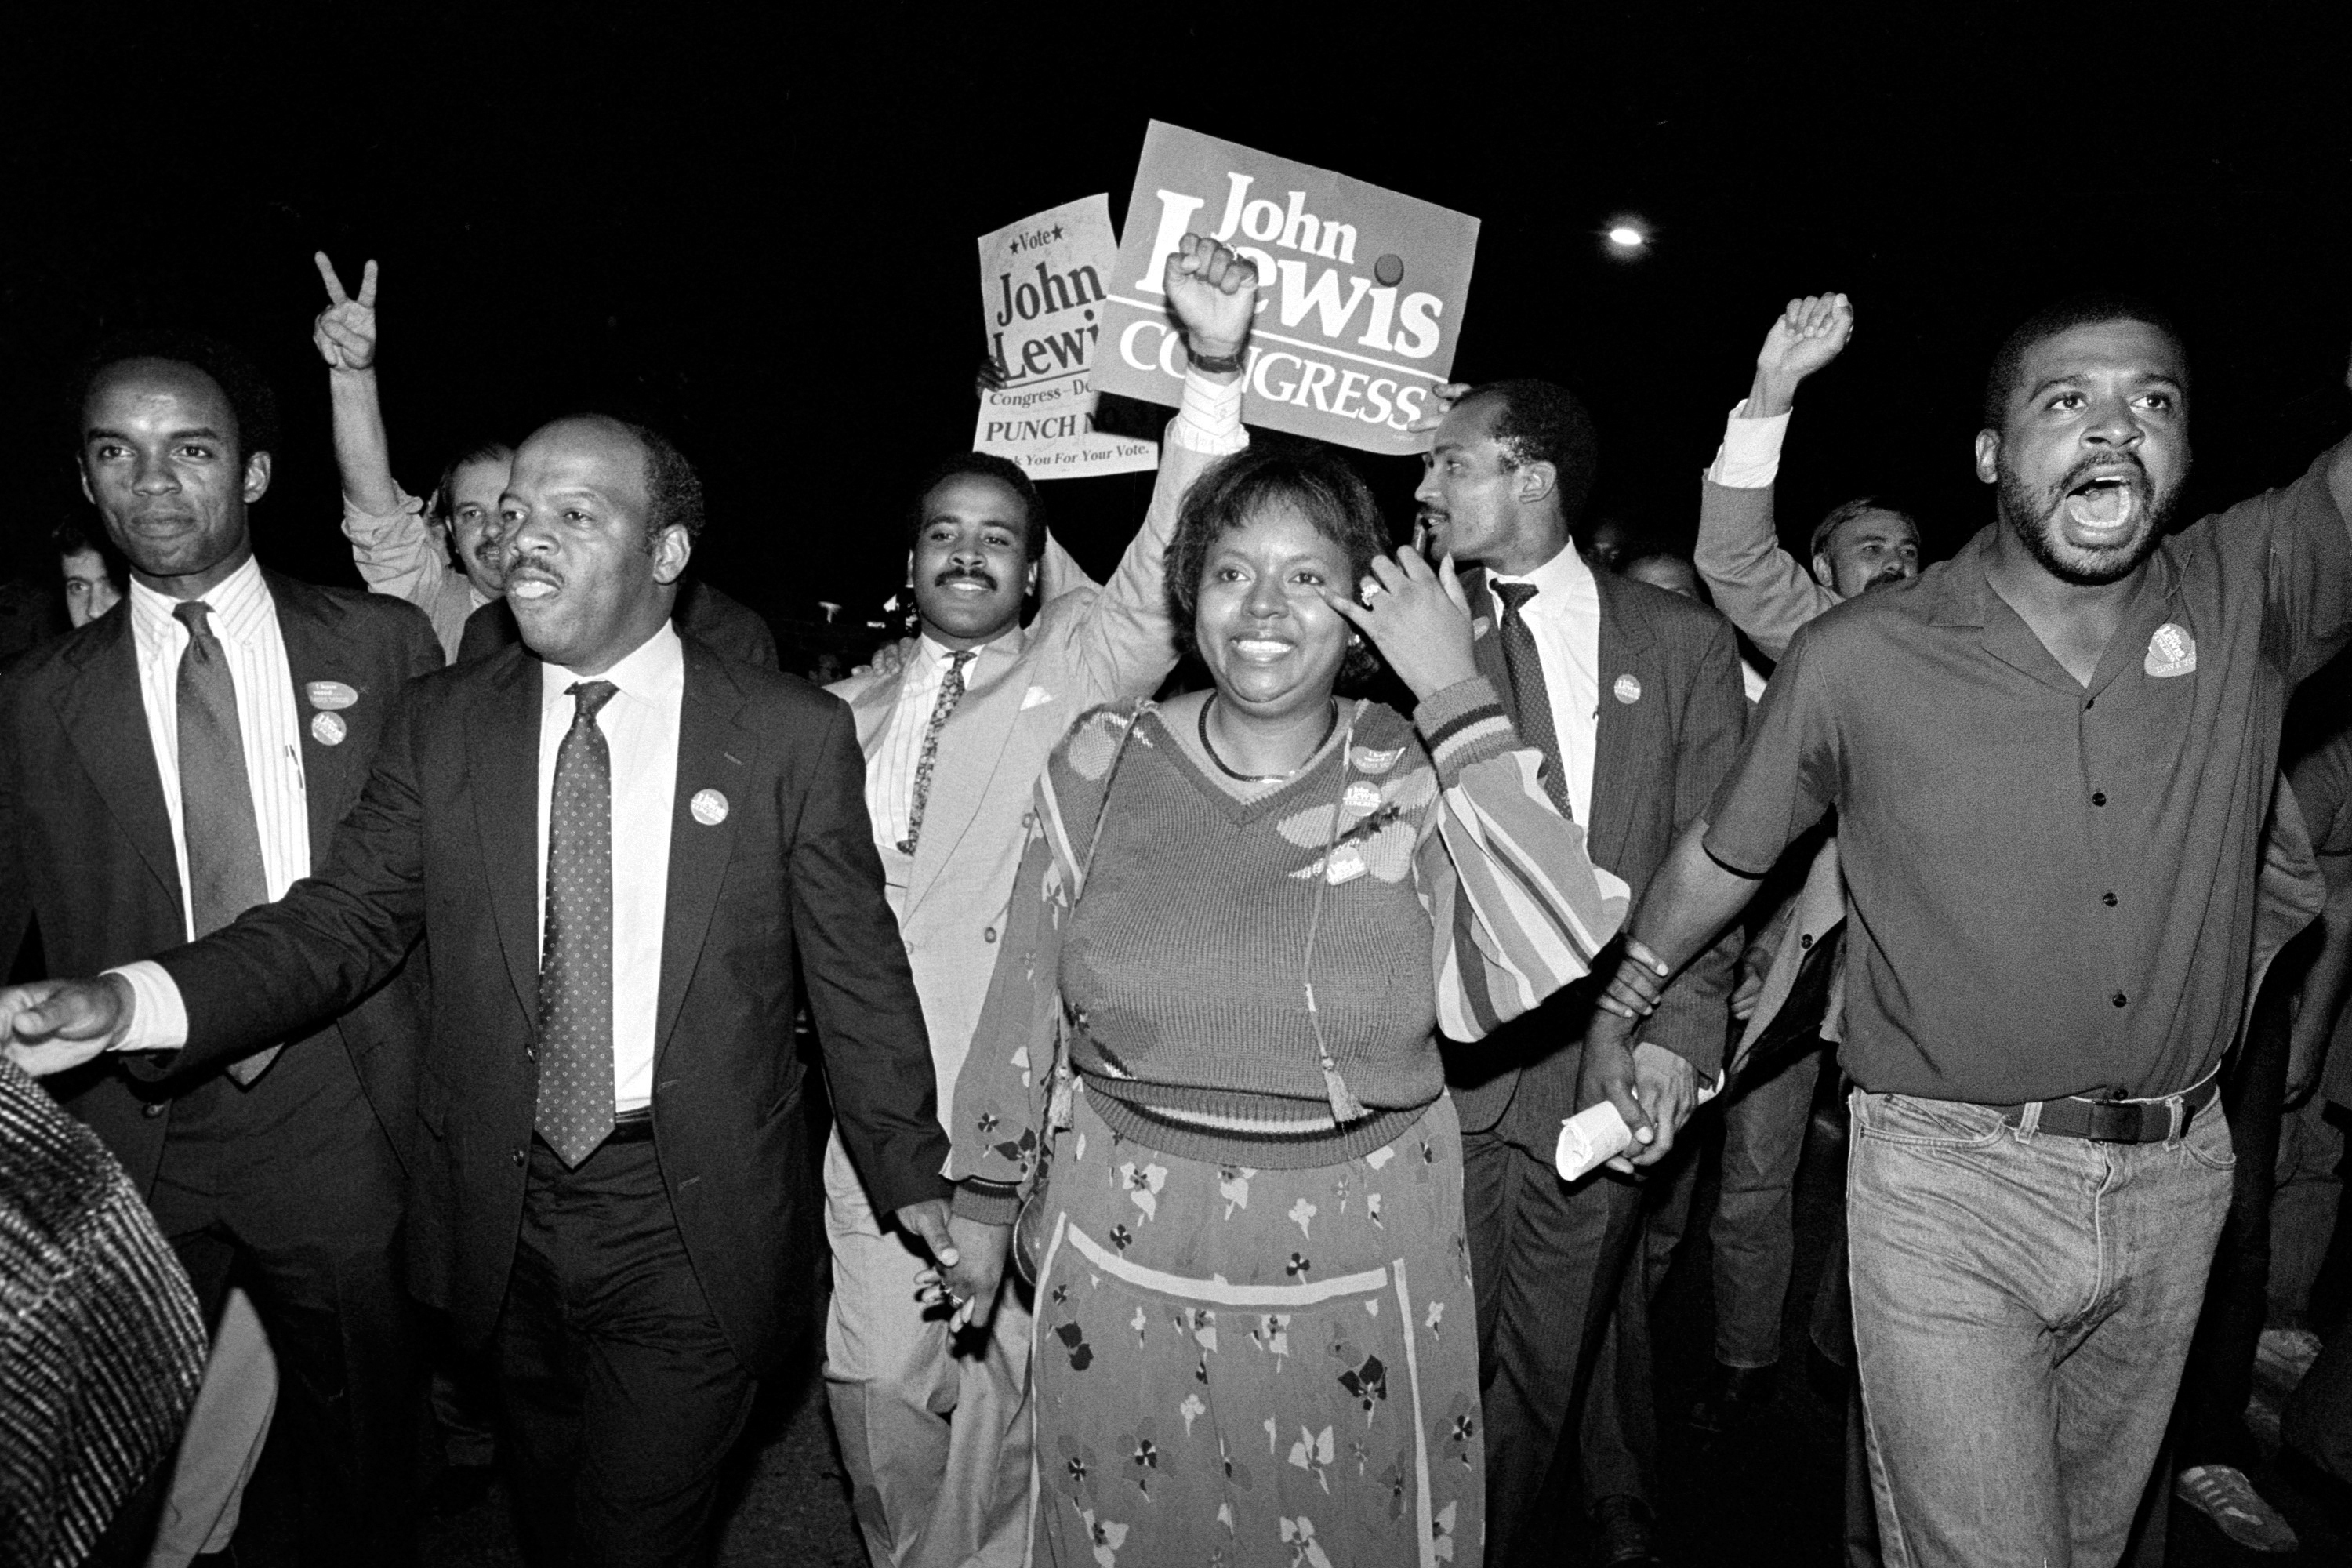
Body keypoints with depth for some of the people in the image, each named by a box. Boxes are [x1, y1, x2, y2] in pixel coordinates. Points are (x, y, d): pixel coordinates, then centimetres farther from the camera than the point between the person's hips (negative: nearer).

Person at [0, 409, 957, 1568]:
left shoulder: (790, 734, -8)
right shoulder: (440, 723, 1)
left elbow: (857, 969, -4)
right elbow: (343, 920, -2)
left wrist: (910, 1168, 1)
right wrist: (129, 1002, -17)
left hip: (691, 1223, -3)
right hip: (503, 1207, 4)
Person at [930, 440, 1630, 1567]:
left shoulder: (1424, 778, -9)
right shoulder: (1102, 762, -5)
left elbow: (1552, 958, -25)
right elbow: (1023, 1000, 4)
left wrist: (1456, 694, -23)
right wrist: (983, 1207, 10)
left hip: (1360, 1273, -1)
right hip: (1127, 1262, 1)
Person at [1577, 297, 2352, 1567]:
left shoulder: (2247, 601, -2)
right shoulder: (1860, 661, -9)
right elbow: (1724, 854, 4)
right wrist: (1615, 1014, 14)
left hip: (2177, 1180, 4)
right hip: (1950, 1186, -3)